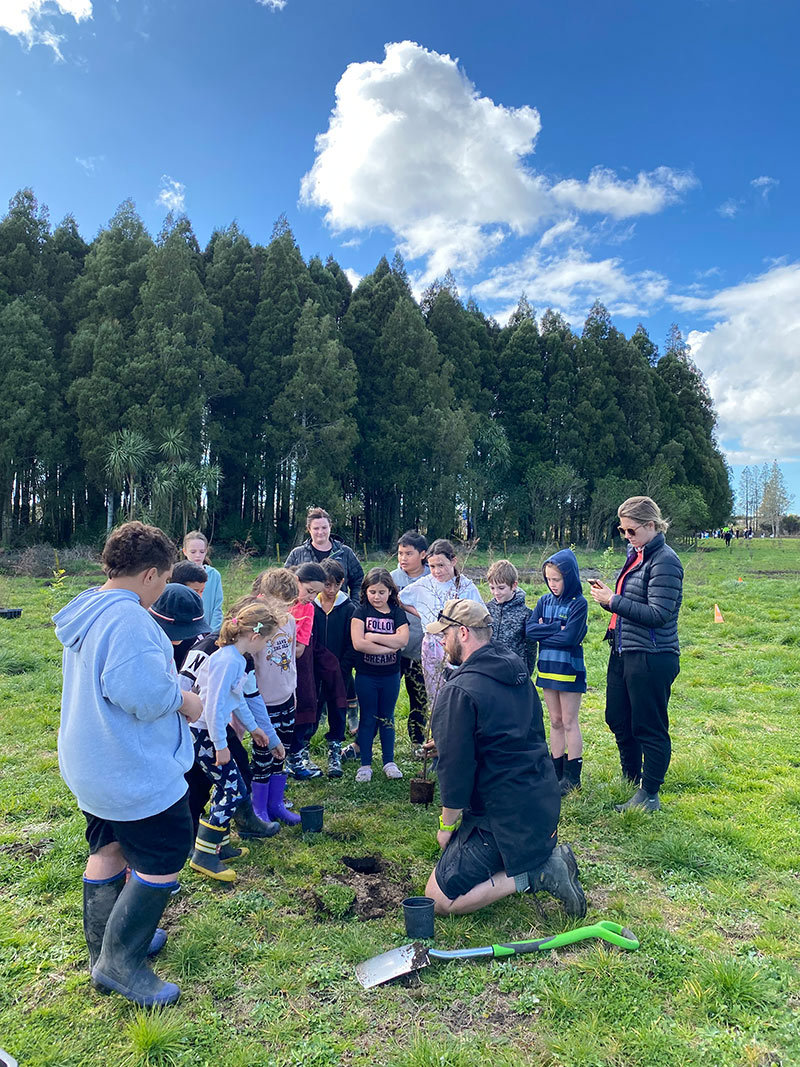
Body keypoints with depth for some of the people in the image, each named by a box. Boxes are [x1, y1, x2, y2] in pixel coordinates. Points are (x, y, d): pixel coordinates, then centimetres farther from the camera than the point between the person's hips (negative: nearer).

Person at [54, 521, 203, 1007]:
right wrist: (184, 699, -16)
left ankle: (107, 948, 38)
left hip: (93, 765, 10)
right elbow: (140, 691, -34)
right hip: (136, 771, -10)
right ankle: (121, 961, 13)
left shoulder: (87, 611, 8)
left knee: (109, 850, 22)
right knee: (164, 860, 4)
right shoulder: (129, 619, -26)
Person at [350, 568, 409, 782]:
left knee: (387, 718, 13)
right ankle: (365, 764, 19)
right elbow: (358, 643, -19)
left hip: (390, 675, 2)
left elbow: (403, 639, -17)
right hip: (366, 675, -2)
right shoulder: (360, 612, -5)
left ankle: (389, 762, 25)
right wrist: (388, 647, -18)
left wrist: (373, 637, -19)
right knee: (368, 718, 8)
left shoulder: (397, 613, 0)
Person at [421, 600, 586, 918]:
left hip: (504, 815, -9)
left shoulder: (458, 692, -21)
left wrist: (447, 825, -3)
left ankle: (535, 874, -7)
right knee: (455, 840, 31)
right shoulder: (519, 674, 6)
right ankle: (546, 855, 14)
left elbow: (455, 768, -20)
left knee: (439, 899, 1)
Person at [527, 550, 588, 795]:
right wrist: (557, 628, -14)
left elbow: (569, 638, -21)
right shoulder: (544, 601, 6)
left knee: (569, 723, 3)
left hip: (569, 669, -5)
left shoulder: (578, 603, -11)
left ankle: (572, 776, 14)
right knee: (555, 722, 14)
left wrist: (544, 631, -11)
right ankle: (557, 772, 23)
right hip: (547, 667, 6)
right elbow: (530, 628, -5)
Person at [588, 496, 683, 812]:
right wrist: (607, 594, -1)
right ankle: (630, 780, 39)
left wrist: (613, 600, -19)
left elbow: (658, 615, -23)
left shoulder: (664, 561, -17)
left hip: (651, 658, -9)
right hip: (623, 653, 10)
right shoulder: (636, 555, 11)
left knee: (649, 728, 5)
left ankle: (649, 795, 21)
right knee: (617, 719, 19)